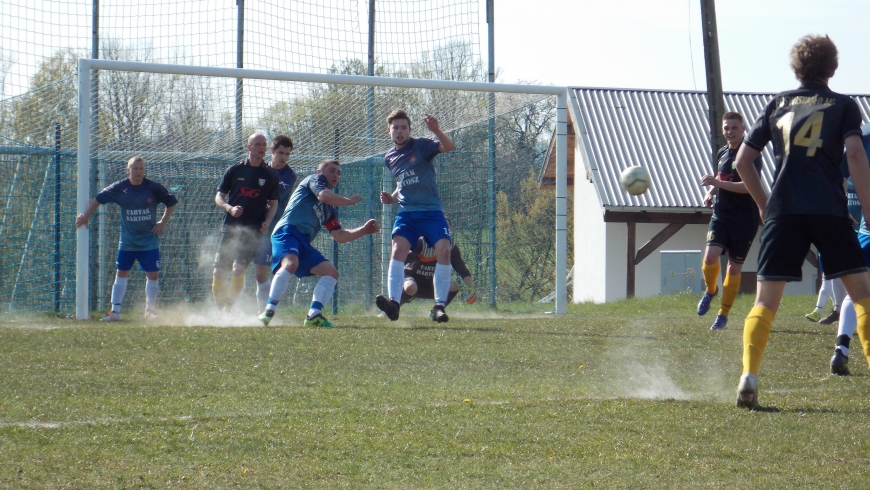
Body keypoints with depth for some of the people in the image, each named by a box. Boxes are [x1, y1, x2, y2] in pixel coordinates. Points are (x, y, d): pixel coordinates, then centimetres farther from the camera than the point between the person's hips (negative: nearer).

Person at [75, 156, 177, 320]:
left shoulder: (153, 188, -8)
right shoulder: (120, 188, -6)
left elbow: (171, 202, 5)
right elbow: (99, 199, 8)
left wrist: (163, 222, -2)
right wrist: (85, 215, 8)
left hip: (150, 242, -1)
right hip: (127, 242, 1)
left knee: (153, 275, -2)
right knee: (121, 273, 0)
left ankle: (150, 310, 12)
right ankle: (115, 311, 3)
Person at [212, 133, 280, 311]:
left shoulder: (270, 175, 7)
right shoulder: (235, 170, 7)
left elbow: (274, 203, 13)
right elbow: (219, 197, 9)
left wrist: (267, 222, -5)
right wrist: (230, 208, -12)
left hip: (252, 230, -1)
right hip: (230, 227, 1)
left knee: (238, 269, -17)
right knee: (218, 273, -3)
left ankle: (228, 309, -5)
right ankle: (220, 307, 14)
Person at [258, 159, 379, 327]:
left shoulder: (329, 209, 30)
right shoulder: (315, 179, 11)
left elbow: (340, 236, 31)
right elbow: (324, 196, -12)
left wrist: (364, 230, 20)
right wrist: (350, 201, 3)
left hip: (304, 244, 9)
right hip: (287, 231, -9)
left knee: (331, 272, 1)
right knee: (290, 264, -35)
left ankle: (314, 315, -8)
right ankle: (269, 311, -35)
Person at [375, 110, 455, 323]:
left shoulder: (421, 146, -2)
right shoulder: (389, 158, 15)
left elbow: (448, 147, -21)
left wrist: (436, 131, -39)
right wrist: (392, 198, 11)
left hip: (431, 211, -3)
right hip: (407, 211, 4)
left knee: (443, 249, -20)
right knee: (398, 249, -20)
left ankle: (439, 306, -14)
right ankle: (393, 302, -30)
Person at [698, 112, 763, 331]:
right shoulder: (722, 152, 10)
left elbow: (748, 186, -22)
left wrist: (718, 183, -30)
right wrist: (711, 193, 8)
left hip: (744, 218, -4)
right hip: (721, 214, 4)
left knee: (734, 267, 2)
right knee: (710, 256, -17)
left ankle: (723, 314, 14)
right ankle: (710, 290, 13)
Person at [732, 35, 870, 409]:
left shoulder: (778, 104, 17)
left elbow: (743, 160, 16)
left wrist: (763, 203, 27)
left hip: (783, 210, 2)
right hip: (830, 208, -2)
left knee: (766, 300, 2)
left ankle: (749, 376, -16)